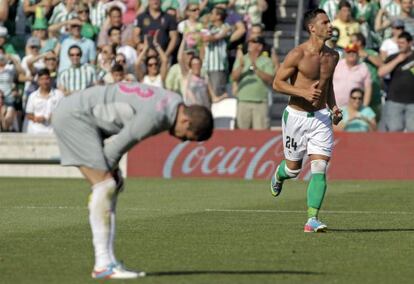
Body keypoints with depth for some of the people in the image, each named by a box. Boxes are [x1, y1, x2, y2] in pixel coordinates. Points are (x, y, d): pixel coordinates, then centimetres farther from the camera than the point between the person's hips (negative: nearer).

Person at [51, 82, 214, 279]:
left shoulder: (174, 102, 5)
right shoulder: (155, 116, -26)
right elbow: (118, 146, -18)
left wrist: (112, 173, 8)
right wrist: (108, 171, -1)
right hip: (73, 116, -10)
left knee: (112, 186, 7)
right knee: (104, 186, -14)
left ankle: (108, 261, 6)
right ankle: (103, 265, -14)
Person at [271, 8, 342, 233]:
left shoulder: (332, 56, 5)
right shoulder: (297, 54, -14)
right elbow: (277, 83, -10)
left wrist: (333, 108, 7)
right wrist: (304, 92, -24)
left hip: (321, 117, 4)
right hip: (297, 116, -4)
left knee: (320, 168, -11)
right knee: (293, 168, 11)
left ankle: (312, 219, -12)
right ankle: (279, 174, 49)